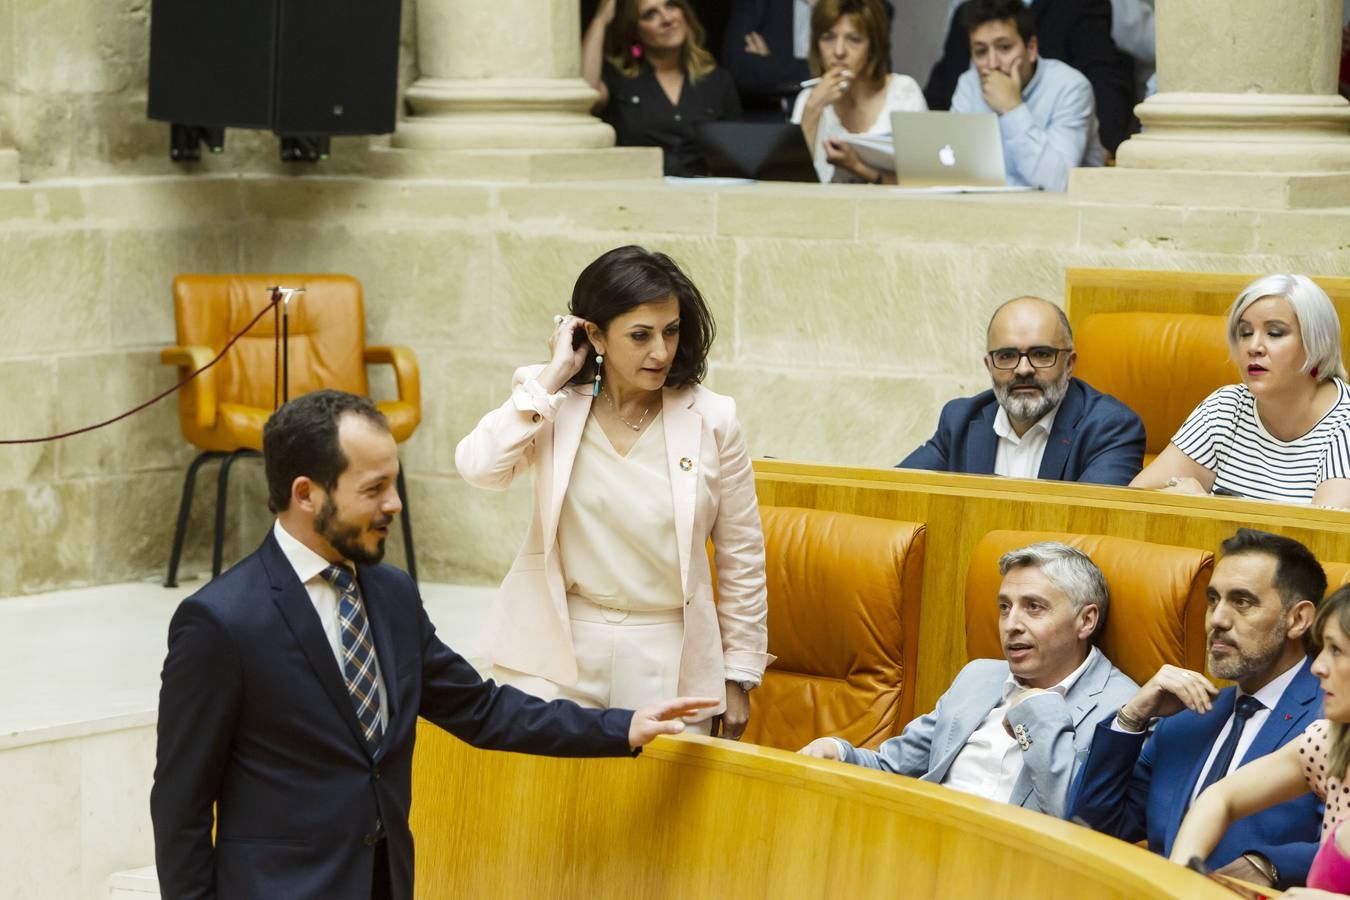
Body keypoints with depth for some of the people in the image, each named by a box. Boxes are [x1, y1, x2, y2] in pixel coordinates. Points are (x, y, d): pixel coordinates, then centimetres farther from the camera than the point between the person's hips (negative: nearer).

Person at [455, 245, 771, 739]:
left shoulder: (710, 419, -5)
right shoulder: (552, 403, -2)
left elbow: (741, 558, 3)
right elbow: (479, 467, -22)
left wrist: (738, 676, 5)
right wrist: (553, 375, -15)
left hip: (670, 658, 0)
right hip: (559, 651, 0)